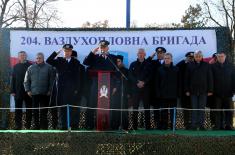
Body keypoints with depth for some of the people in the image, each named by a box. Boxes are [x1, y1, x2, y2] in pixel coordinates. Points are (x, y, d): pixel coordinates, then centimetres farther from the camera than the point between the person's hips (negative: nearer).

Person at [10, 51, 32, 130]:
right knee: (18, 109, 3)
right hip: (18, 92, 2)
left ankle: (28, 125, 9)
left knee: (29, 109, 3)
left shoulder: (30, 65, 2)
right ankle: (18, 125, 8)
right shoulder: (16, 66, 10)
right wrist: (12, 91, -1)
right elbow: (13, 79, 7)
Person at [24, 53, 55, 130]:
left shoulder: (49, 68, 3)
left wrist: (50, 90, -5)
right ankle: (36, 127, 13)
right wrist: (28, 90, 3)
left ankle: (44, 127, 4)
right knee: (35, 111, 6)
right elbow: (26, 80, 13)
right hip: (34, 93, 3)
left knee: (44, 111, -1)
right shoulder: (31, 68, 10)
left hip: (45, 93, -2)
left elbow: (52, 80, 2)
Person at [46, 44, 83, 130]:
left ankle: (74, 125, 5)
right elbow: (48, 61, -3)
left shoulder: (76, 62, 5)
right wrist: (57, 52, -8)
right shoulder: (59, 61, 11)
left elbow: (78, 77, 1)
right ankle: (64, 125, 9)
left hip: (72, 89, -2)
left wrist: (77, 89, -5)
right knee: (62, 108, 3)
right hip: (62, 89, 2)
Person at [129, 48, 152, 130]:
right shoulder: (133, 64, 11)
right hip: (135, 89, 1)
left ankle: (147, 126, 2)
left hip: (145, 89, 0)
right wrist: (137, 82, -12)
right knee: (135, 108, 0)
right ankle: (134, 126, 3)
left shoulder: (148, 64, 9)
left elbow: (150, 76, 2)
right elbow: (130, 76, 3)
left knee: (147, 107, 0)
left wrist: (144, 82, -13)